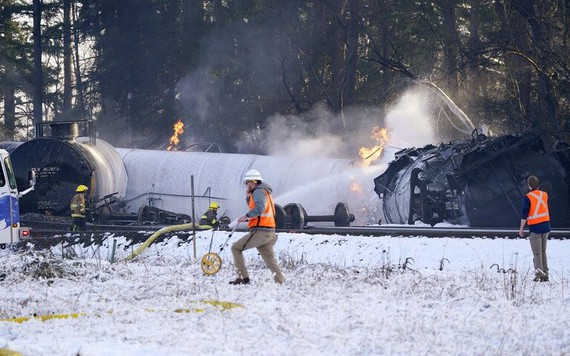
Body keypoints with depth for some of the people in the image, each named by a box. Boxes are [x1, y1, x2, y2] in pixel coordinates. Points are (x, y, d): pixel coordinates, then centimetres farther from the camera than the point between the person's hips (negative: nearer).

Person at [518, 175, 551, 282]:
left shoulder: (528, 197, -11)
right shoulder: (544, 195, 4)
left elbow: (524, 214, -14)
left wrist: (521, 228, -8)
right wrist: (537, 190, 28)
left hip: (535, 228, -5)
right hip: (546, 226, 5)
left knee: (537, 253, 0)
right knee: (543, 251, 16)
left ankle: (539, 275, -5)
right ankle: (545, 274, 16)